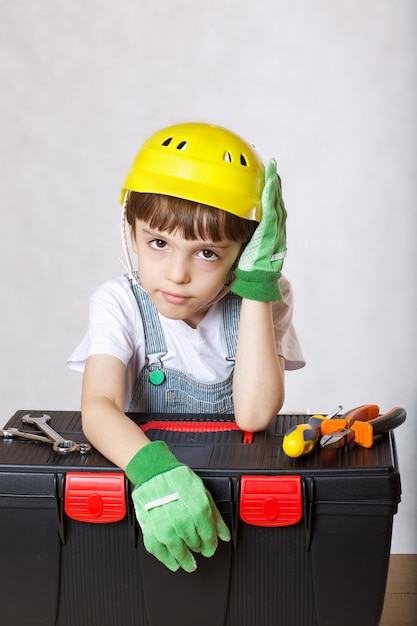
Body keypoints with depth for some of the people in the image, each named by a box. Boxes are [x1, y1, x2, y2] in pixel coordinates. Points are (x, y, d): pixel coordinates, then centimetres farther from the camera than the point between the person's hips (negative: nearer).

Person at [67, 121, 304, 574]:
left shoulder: (262, 300, -8)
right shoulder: (119, 304, -10)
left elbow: (253, 414, -22)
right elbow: (98, 406, -26)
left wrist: (256, 283, -24)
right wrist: (154, 472, -46)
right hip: (137, 480, 0)